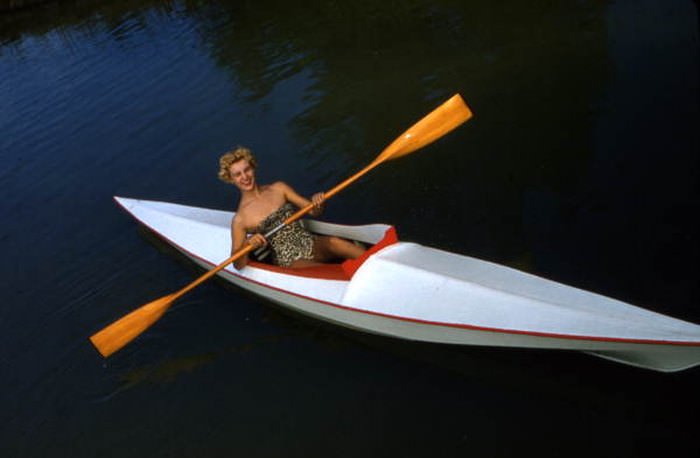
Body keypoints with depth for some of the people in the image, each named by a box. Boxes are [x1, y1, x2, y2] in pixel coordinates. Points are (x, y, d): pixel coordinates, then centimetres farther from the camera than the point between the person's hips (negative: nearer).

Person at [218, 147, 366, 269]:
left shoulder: (278, 189, 8)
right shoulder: (239, 220, -3)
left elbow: (314, 211, 10)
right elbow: (238, 265, -3)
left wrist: (318, 202, -13)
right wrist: (247, 245, -23)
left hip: (310, 245, 3)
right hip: (289, 262, -3)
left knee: (334, 242, -31)